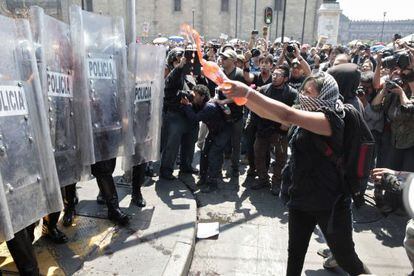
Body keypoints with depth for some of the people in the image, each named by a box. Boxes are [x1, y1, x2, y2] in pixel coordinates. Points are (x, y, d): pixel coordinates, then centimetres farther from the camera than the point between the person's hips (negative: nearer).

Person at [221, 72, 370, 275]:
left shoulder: (330, 119, -21)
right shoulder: (305, 118, 3)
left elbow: (287, 115, -36)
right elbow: (265, 113, 0)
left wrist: (248, 92, -37)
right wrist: (241, 94, -15)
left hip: (330, 203, -7)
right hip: (300, 199, 7)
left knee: (347, 259, 13)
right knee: (295, 254, 18)